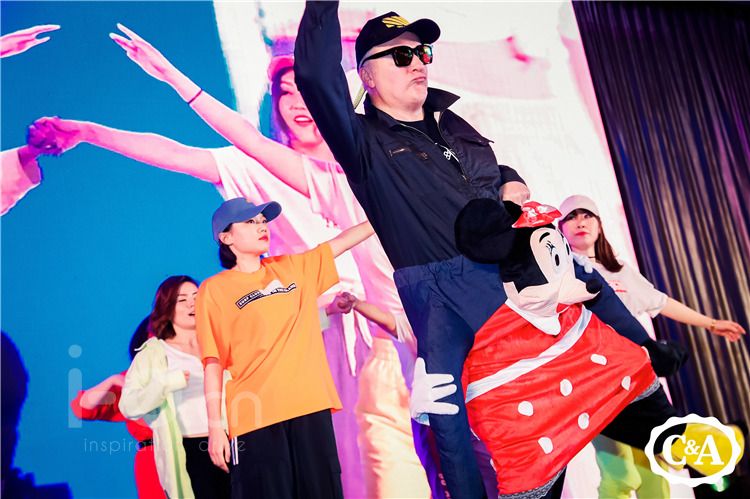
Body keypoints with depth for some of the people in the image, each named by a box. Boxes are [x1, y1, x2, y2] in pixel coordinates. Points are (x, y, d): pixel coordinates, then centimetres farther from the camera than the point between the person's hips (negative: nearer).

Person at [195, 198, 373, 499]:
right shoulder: (214, 290, 1)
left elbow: (344, 239, 14)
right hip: (257, 417, -3)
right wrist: (214, 426, -7)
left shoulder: (294, 268, 13)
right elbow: (213, 362, -2)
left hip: (311, 407, 4)